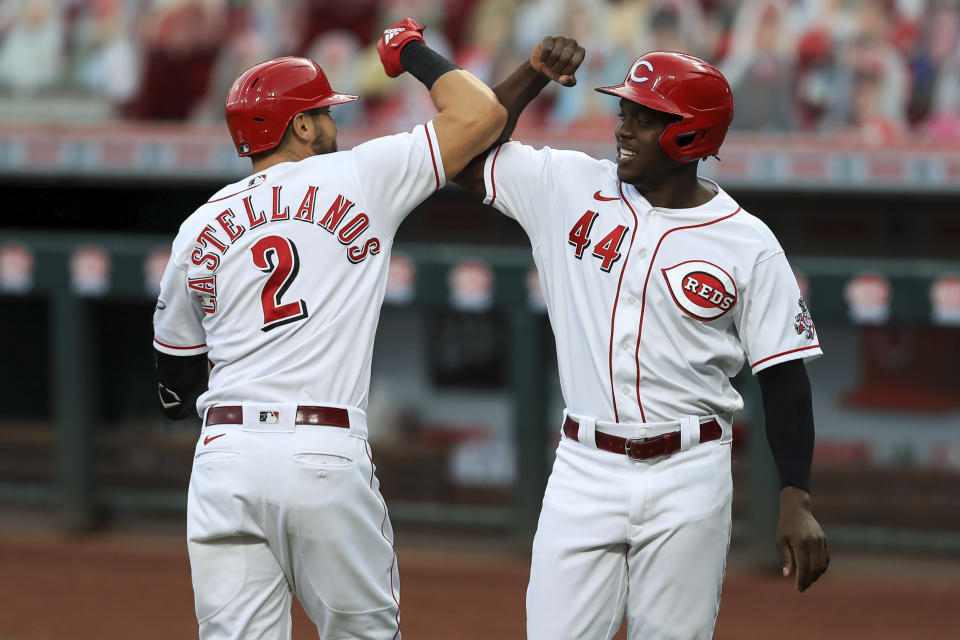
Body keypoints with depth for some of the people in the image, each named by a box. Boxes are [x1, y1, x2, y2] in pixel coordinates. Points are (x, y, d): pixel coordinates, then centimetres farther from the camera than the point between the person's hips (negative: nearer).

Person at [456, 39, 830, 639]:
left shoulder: (748, 245, -3)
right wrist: (534, 74, -2)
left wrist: (797, 501, -9)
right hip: (585, 470, 2)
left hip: (688, 477, -2)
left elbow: (785, 377, -2)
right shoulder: (572, 187, 4)